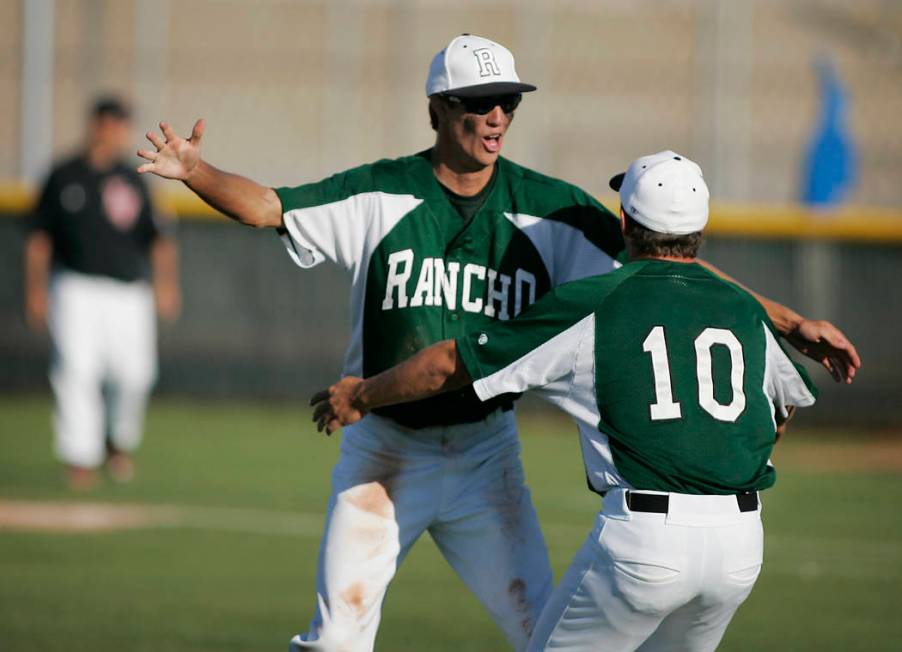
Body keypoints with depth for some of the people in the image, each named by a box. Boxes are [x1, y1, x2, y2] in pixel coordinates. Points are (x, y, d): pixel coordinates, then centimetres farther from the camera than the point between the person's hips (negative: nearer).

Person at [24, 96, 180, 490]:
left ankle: (119, 442, 20)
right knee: (77, 370, -13)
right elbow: (38, 234, 7)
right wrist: (36, 289, 0)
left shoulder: (132, 181, 10)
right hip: (76, 289, -2)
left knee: (134, 374, -6)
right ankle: (79, 456, -8)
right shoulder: (64, 176, 5)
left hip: (128, 292, 2)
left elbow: (158, 236, 6)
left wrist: (165, 280, -9)